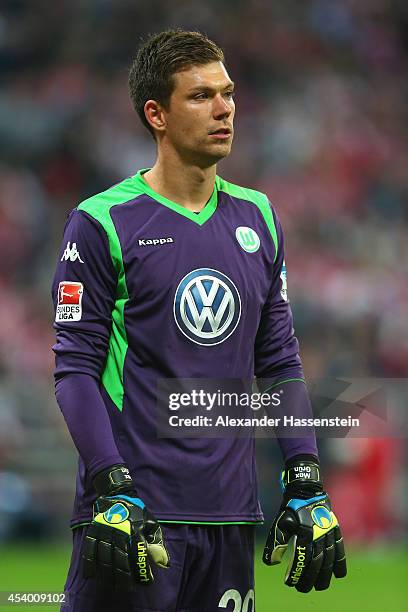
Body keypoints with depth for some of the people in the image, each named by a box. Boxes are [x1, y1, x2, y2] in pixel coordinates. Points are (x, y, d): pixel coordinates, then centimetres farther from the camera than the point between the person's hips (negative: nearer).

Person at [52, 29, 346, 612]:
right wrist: (112, 491, -16)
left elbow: (279, 362, 16)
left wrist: (306, 486, 7)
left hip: (230, 514, 5)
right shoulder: (103, 223, -3)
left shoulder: (258, 218, 13)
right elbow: (76, 367, -6)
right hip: (136, 513, -5)